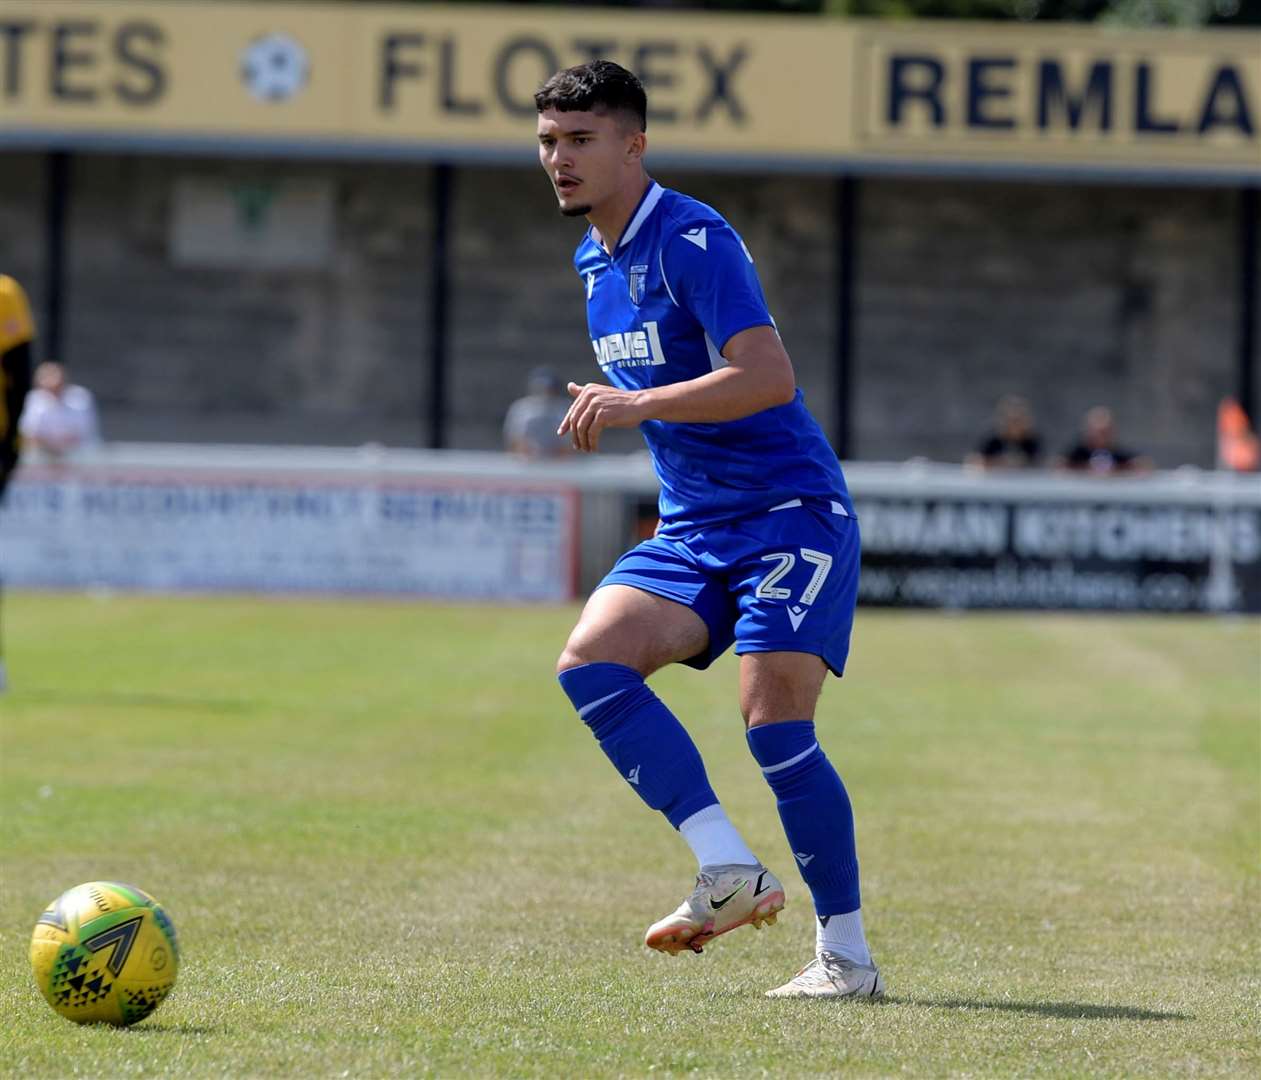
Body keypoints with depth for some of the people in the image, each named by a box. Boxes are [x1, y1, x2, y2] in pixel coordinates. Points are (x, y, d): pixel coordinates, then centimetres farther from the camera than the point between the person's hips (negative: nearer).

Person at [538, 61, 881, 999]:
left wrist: (640, 405, -32)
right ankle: (730, 872, -15)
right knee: (590, 659, -15)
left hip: (791, 512, -8)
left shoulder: (693, 240, -14)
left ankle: (848, 955, -5)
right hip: (692, 529, 8)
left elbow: (769, 376, -26)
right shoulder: (595, 260, 13)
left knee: (774, 719, -17)